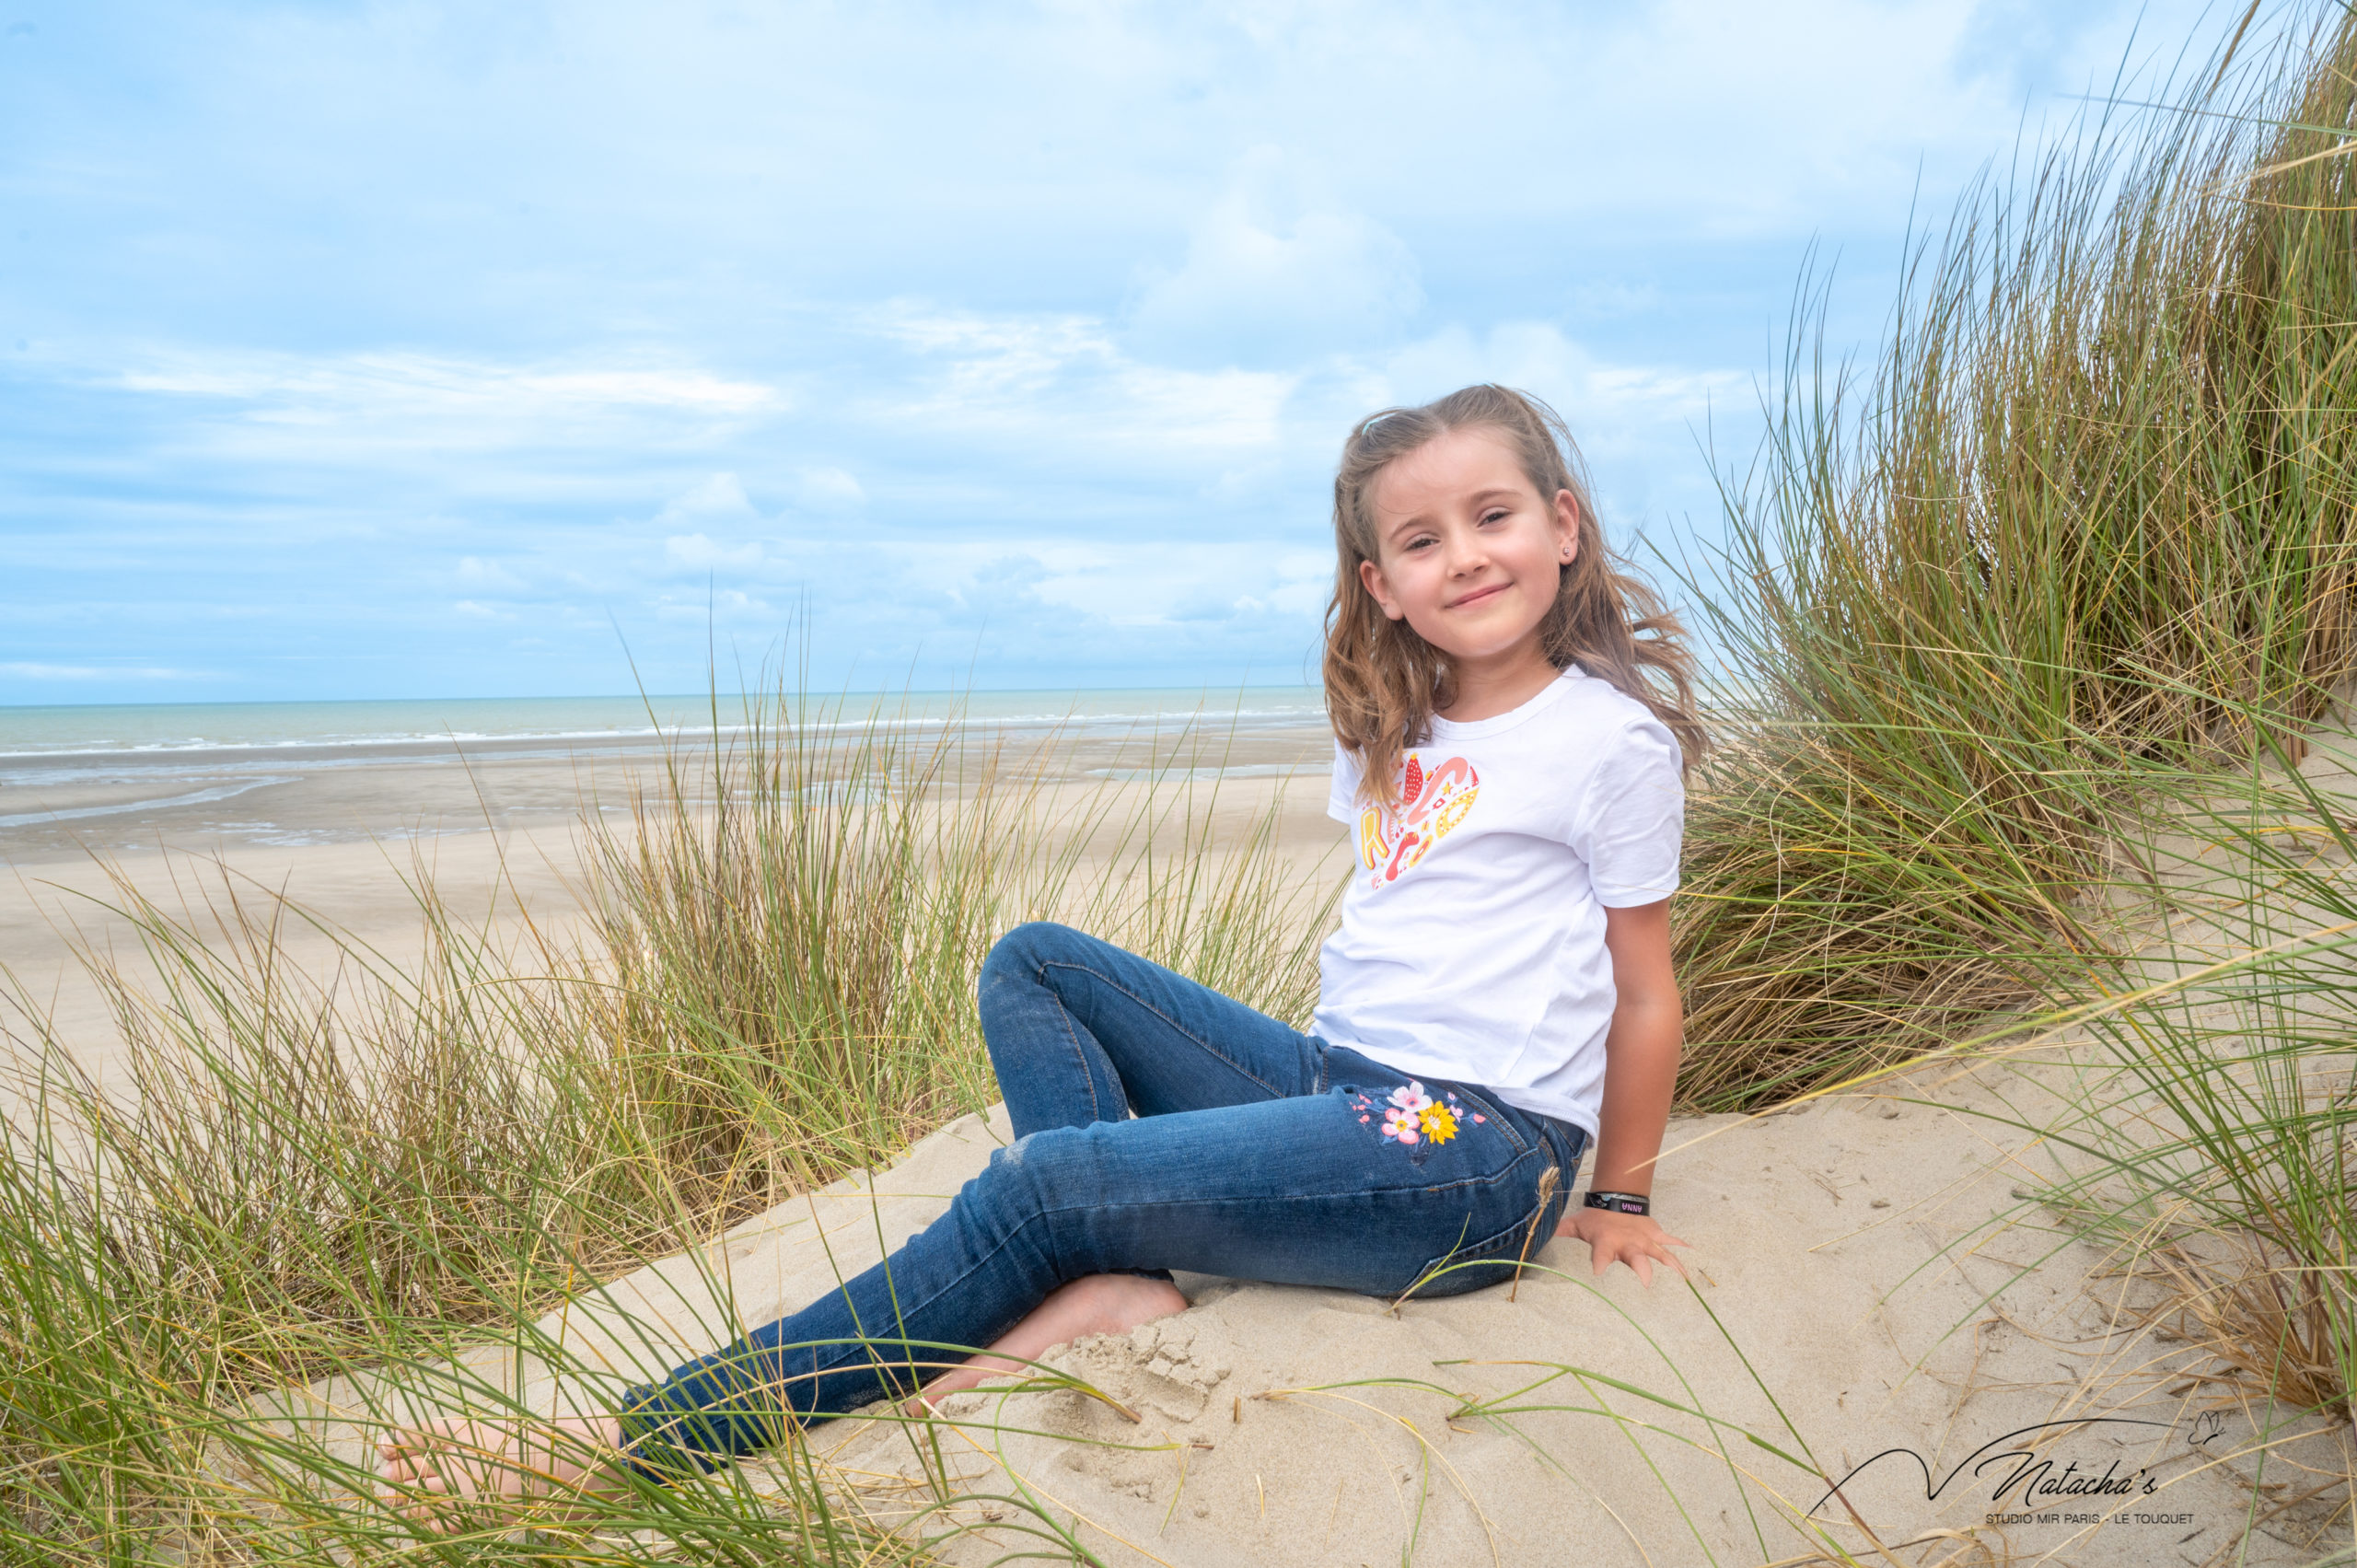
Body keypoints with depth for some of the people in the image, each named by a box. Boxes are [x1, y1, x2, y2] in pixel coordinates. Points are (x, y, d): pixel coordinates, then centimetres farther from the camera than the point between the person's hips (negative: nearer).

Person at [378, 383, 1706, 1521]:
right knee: (1035, 964, 2)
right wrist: (1327, 1075, 8)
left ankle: (635, 1444, -16)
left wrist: (1618, 1202, 4)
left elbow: (1646, 990, -2)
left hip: (1475, 1149, -8)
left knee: (1045, 1185, -20)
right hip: (1340, 1081, 8)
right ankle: (1123, 1283, -19)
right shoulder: (1392, 736, 15)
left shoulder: (1614, 735, -6)